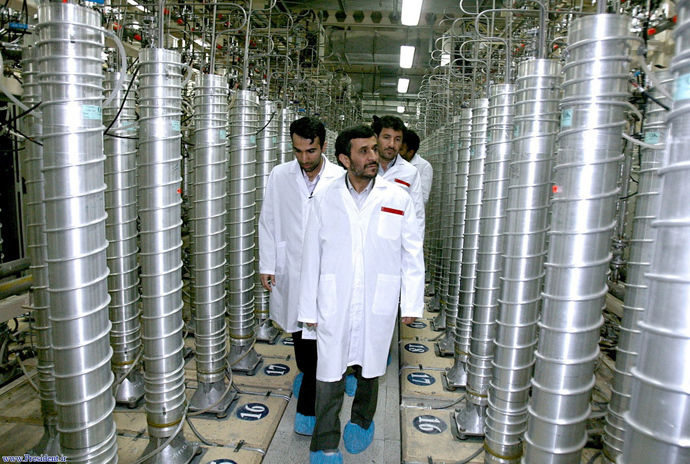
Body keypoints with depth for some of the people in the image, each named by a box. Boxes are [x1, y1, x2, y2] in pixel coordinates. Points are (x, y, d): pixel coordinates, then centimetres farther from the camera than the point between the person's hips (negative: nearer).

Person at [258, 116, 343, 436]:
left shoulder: (341, 179, -7)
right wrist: (266, 265, 3)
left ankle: (308, 409, 12)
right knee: (298, 332, 18)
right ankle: (307, 373, 48)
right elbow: (267, 223, 5)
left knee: (319, 336, -2)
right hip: (289, 269, 3)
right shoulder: (279, 176, 0)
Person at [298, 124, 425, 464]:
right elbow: (311, 258, 2)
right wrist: (309, 309, 4)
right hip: (334, 306, 0)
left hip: (378, 306, 1)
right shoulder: (324, 201, -1)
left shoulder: (398, 199, -2)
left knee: (370, 369, 18)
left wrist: (412, 303, 1)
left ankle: (361, 421, 46)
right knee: (329, 374, 6)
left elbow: (412, 255, 3)